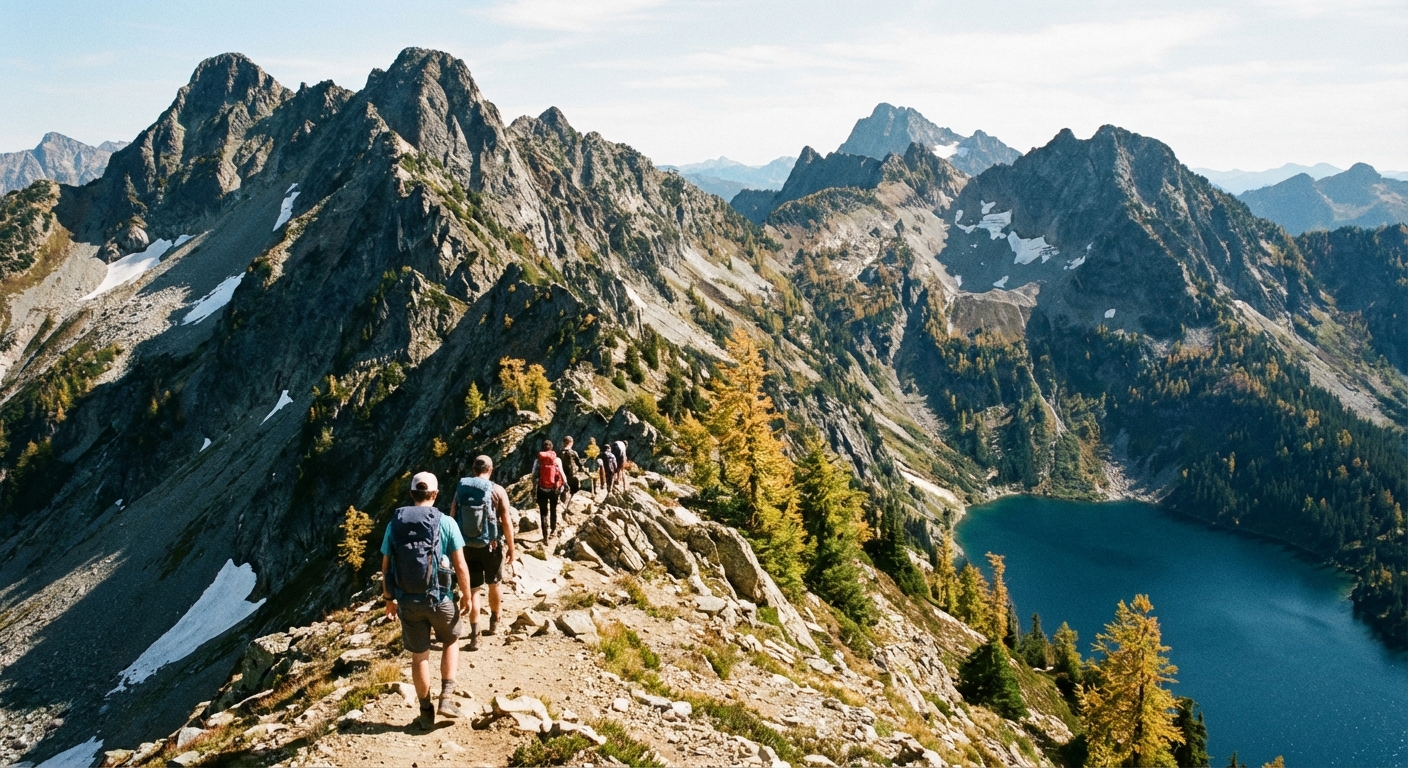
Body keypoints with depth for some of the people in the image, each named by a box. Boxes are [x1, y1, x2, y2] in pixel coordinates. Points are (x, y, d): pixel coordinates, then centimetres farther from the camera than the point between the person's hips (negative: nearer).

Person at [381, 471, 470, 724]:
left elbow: (385, 568, 4)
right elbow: (460, 567, -10)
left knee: (419, 655, 17)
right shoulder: (446, 523, -10)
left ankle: (426, 711, 28)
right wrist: (466, 596, 3)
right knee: (451, 641, 24)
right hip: (439, 599, -2)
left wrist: (389, 600, 16)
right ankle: (447, 698, 14)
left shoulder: (395, 524, -1)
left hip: (407, 601, 2)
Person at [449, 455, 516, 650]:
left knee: (473, 589, 7)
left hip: (467, 546, 2)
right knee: (493, 584, 20)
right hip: (492, 546, -1)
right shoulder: (497, 491, -10)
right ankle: (494, 622, 38)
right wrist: (511, 548, -1)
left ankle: (475, 635, 3)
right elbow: (506, 523, -11)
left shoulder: (461, 489, -1)